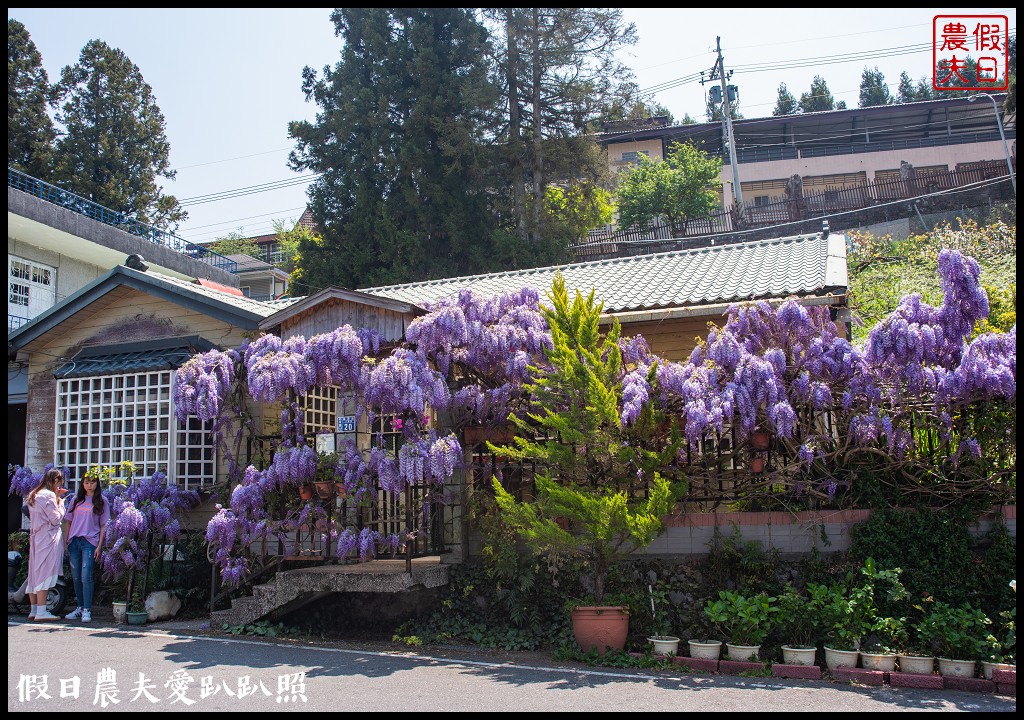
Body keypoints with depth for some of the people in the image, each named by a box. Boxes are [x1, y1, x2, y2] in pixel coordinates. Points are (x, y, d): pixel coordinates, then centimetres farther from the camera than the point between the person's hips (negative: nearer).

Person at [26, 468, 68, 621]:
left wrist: (56, 497, 18)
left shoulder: (34, 494, 16)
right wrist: (60, 502, 0)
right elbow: (56, 518, -13)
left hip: (35, 538, 9)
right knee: (45, 573, -9)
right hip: (48, 538, -9)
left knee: (35, 574, 11)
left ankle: (33, 610, 15)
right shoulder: (48, 495, -13)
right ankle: (41, 612, -11)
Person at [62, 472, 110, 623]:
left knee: (86, 577, -11)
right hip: (73, 541, 4)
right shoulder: (76, 499, 14)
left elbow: (103, 525, 1)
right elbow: (68, 521, 14)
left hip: (90, 542, -4)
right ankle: (80, 607, 21)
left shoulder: (101, 501, 4)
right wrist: (65, 542, 6)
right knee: (76, 577, 9)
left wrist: (99, 547, -6)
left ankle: (87, 610, -6)